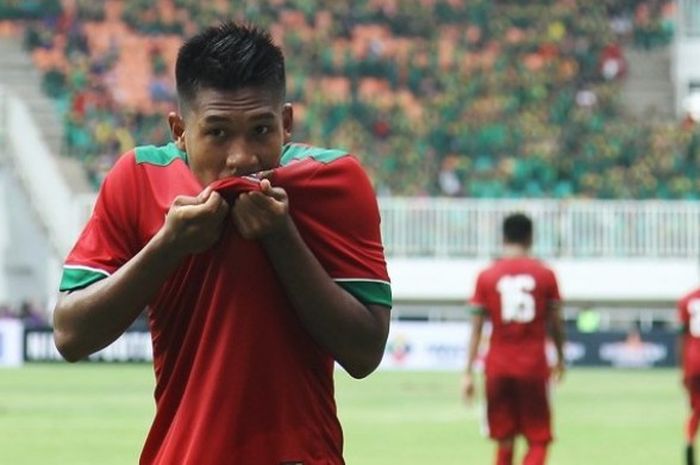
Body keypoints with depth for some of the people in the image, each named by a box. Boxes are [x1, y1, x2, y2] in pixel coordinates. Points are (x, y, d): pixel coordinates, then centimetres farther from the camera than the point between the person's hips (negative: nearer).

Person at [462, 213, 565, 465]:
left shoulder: (486, 276, 0)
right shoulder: (545, 274, -1)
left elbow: (476, 328, -2)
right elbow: (556, 323, 5)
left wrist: (468, 373, 1)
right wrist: (560, 358, 21)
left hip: (498, 368, 1)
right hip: (534, 368, -1)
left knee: (504, 441, 13)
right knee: (538, 442, 5)